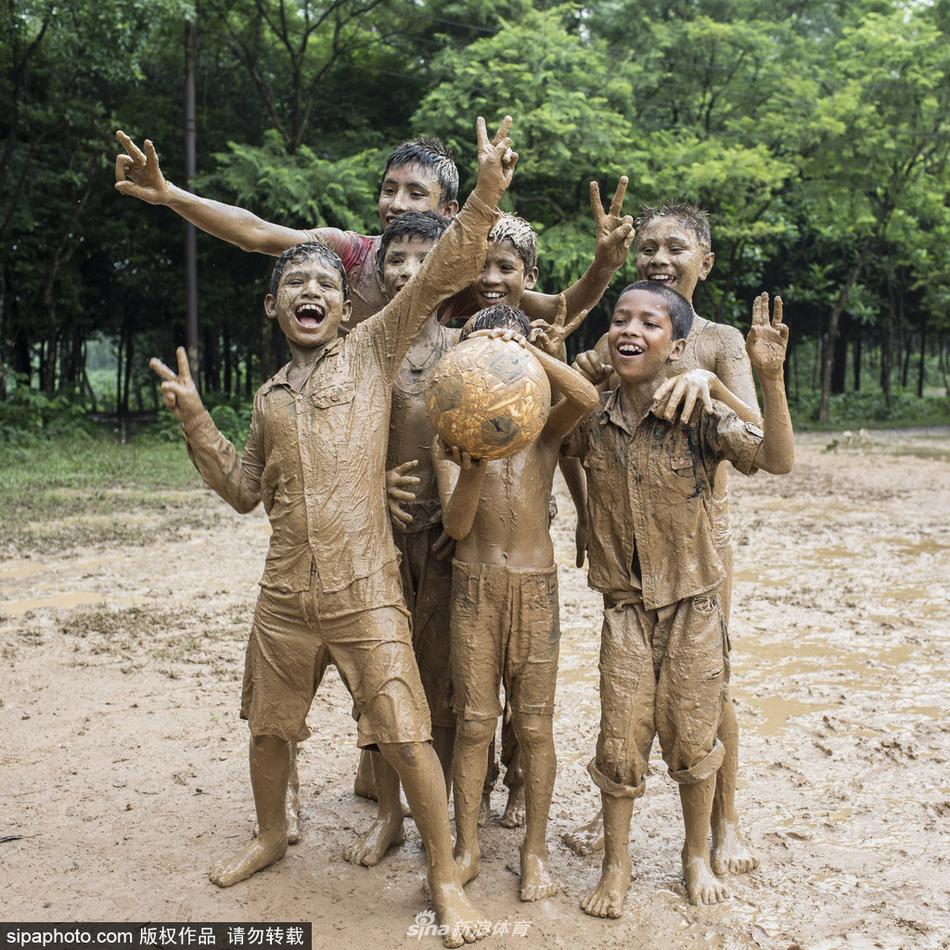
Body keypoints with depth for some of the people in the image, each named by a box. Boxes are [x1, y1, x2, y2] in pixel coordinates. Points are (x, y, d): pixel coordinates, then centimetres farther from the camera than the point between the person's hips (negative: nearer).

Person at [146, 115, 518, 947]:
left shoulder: (373, 350, 0)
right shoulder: (269, 397, 14)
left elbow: (445, 275, -10)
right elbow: (244, 491, 17)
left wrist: (487, 192, -21)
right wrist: (194, 418, 9)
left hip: (365, 589, -5)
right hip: (285, 592, 5)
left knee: (405, 735, -5)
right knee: (268, 725, 19)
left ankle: (446, 876, 15)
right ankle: (272, 836, 46)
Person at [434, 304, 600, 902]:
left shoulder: (545, 428, 1)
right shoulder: (453, 437, 1)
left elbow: (588, 398, -22)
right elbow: (456, 526, -9)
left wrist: (530, 350, -27)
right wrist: (472, 470, -27)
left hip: (536, 585, 0)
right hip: (474, 585, 0)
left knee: (535, 723, 7)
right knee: (474, 721, 7)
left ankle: (536, 848, 23)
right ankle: (467, 848, 23)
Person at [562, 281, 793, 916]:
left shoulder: (702, 418, -13)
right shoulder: (591, 421, -4)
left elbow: (778, 461, -23)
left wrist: (771, 376, -37)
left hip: (692, 606, -1)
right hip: (625, 606, 2)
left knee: (692, 738, 12)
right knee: (620, 740, 6)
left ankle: (698, 854, 36)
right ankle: (616, 864, 27)